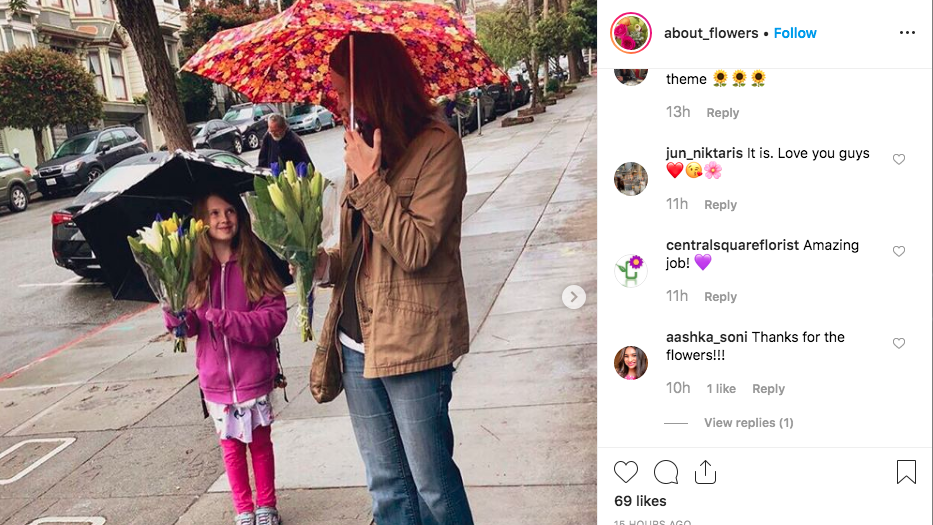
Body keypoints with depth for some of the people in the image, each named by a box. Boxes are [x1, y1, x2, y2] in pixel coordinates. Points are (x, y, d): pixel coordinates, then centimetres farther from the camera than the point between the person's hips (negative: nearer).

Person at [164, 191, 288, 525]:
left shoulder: (254, 262, -8)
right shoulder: (195, 268, -3)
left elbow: (275, 316, -13)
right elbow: (187, 326, -3)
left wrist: (223, 319, -22)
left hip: (254, 376, -1)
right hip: (216, 381, 2)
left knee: (260, 443, 13)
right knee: (231, 447, 15)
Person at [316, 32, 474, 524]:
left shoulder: (437, 143, -11)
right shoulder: (362, 147, 11)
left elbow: (415, 250, -18)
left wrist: (369, 180, -18)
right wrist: (325, 261, -3)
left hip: (412, 343, -7)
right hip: (357, 343, 7)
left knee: (433, 485, 7)